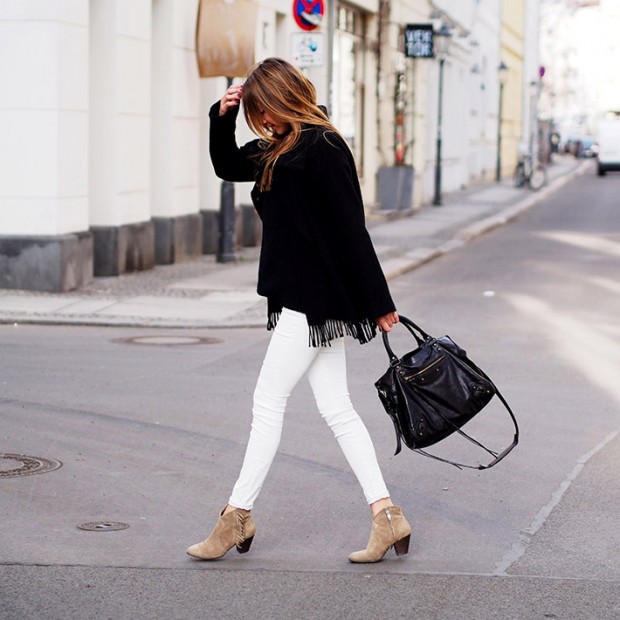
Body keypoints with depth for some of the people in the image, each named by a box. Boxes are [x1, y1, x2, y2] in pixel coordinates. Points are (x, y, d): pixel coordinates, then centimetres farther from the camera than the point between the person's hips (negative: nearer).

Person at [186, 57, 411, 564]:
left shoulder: (321, 148, -16)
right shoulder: (278, 150, 14)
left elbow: (351, 230, -18)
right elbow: (228, 166, 28)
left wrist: (378, 303, -17)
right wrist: (223, 117, 10)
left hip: (314, 298, -10)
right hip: (302, 296, 10)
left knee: (269, 402, -2)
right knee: (336, 408, 7)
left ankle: (238, 516, 7)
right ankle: (387, 516, 7)